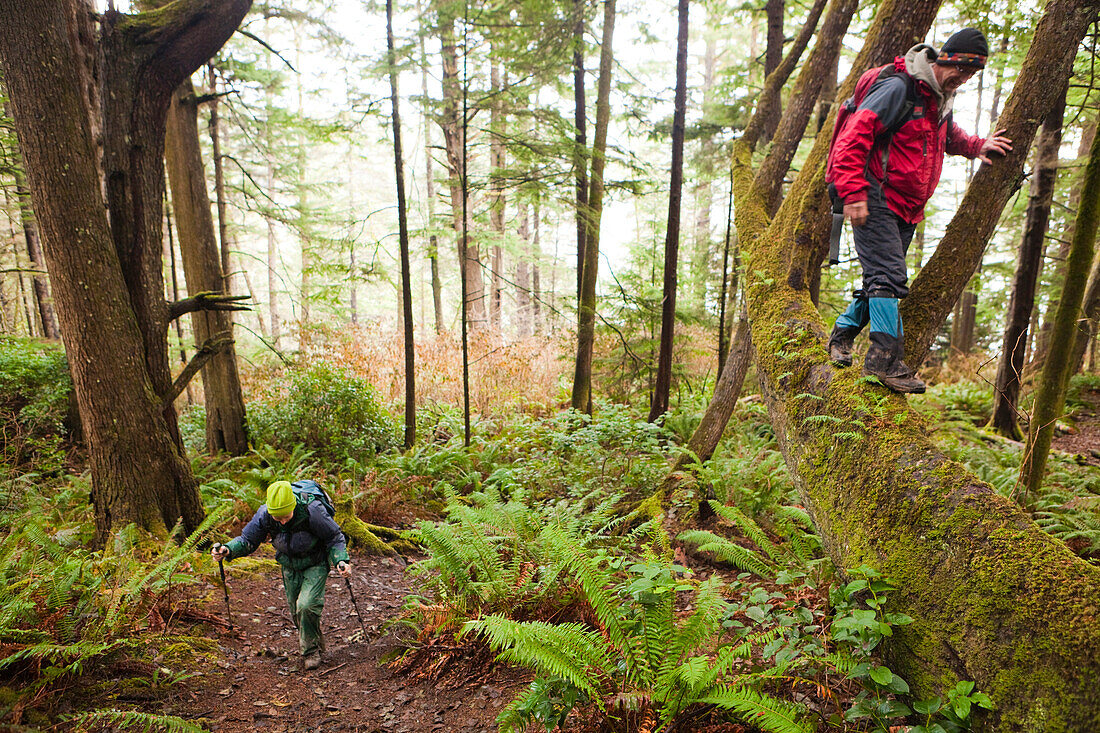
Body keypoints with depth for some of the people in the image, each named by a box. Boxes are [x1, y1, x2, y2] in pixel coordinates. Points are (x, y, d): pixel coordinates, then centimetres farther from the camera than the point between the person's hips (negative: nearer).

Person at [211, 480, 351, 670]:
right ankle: (315, 638, 43)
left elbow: (335, 537, -20)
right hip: (289, 567, 4)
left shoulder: (311, 512, -33)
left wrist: (341, 561, -34)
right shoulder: (264, 516, -23)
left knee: (306, 606, -19)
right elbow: (247, 540, -8)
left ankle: (311, 650, 5)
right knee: (295, 611, 13)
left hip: (315, 564, -4)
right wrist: (227, 550, -27)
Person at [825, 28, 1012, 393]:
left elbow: (947, 136, 44)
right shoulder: (899, 88, -9)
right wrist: (853, 193, -26)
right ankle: (885, 357, -18)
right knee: (889, 275, -17)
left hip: (905, 209, 9)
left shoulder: (941, 101, 20)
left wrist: (976, 146, 30)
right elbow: (854, 135, -20)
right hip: (874, 198, -9)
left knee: (883, 277, 9)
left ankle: (842, 333, 23)